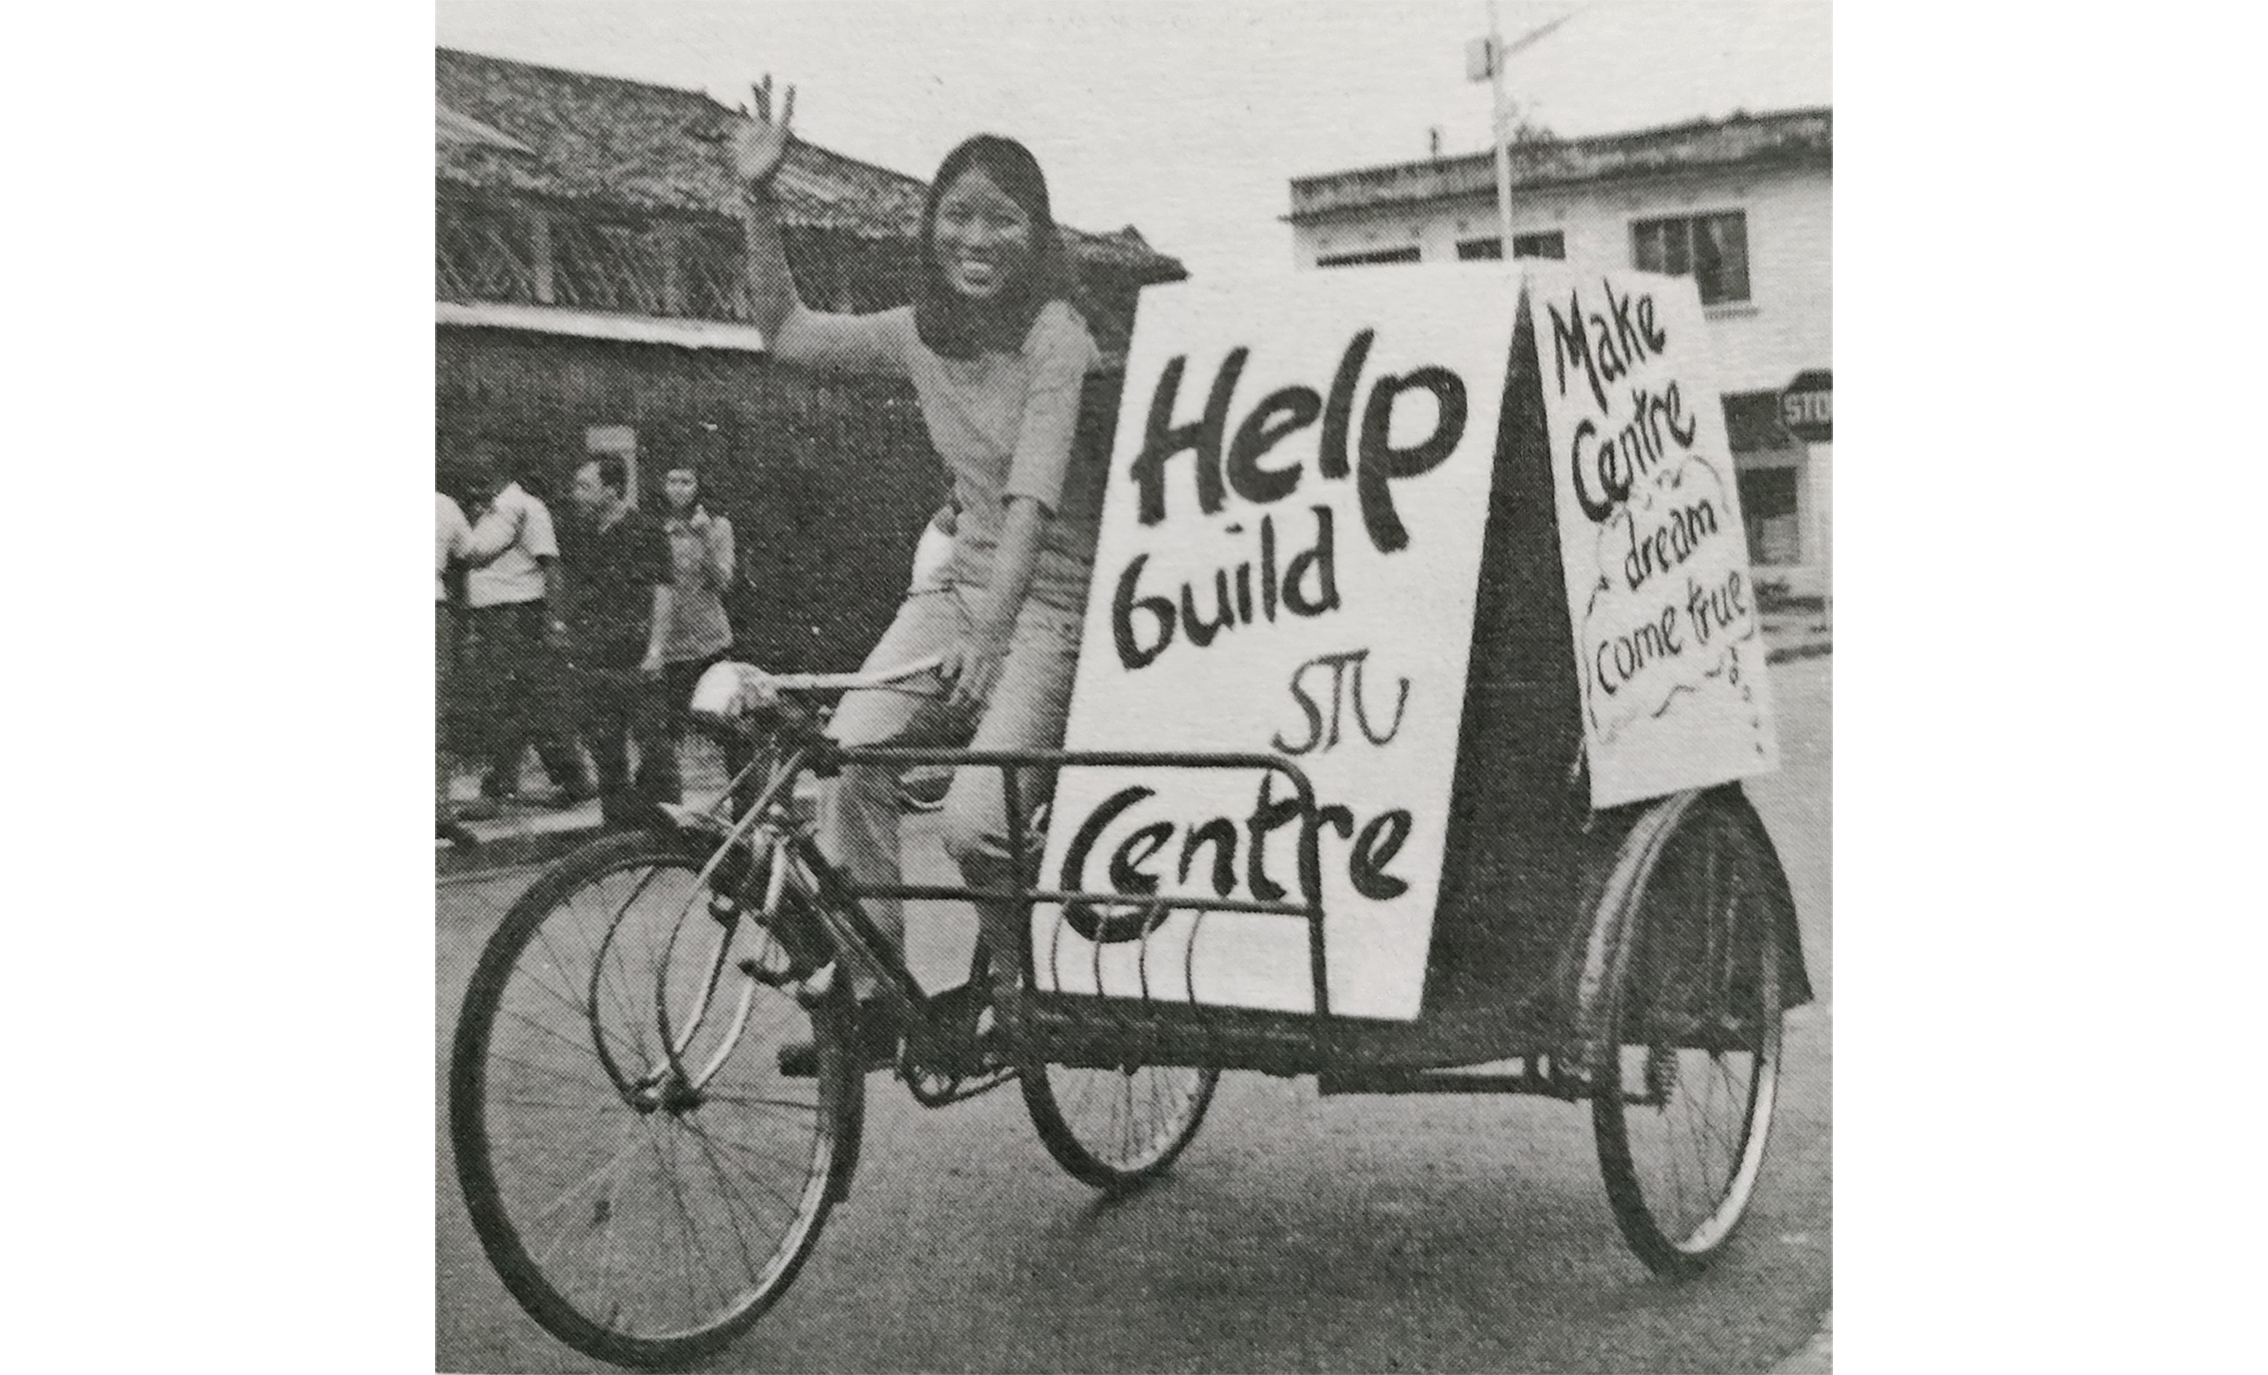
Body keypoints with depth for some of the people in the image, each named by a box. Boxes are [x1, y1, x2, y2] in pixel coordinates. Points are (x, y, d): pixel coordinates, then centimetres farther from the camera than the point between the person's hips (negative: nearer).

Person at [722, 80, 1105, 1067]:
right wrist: (758, 199, 1)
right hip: (962, 575, 6)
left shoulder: (1057, 339, -17)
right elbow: (786, 332, 12)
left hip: (1051, 596, -6)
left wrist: (987, 639, -39)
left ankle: (1019, 976, 11)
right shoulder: (922, 335, 2)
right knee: (847, 755, -16)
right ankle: (867, 993, -3)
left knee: (972, 822, -20)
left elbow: (1033, 496, -28)